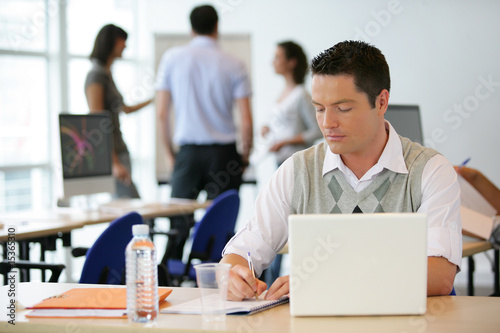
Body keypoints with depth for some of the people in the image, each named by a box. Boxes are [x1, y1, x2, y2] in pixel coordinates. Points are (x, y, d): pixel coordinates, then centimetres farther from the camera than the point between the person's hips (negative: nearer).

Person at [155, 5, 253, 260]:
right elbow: (246, 120, -5)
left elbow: (162, 113, 1)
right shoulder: (234, 65, -1)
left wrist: (169, 153, 12)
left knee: (178, 221, 7)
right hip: (223, 153, -1)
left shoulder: (172, 58, 2)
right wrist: (245, 155, 10)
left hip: (188, 152, 1)